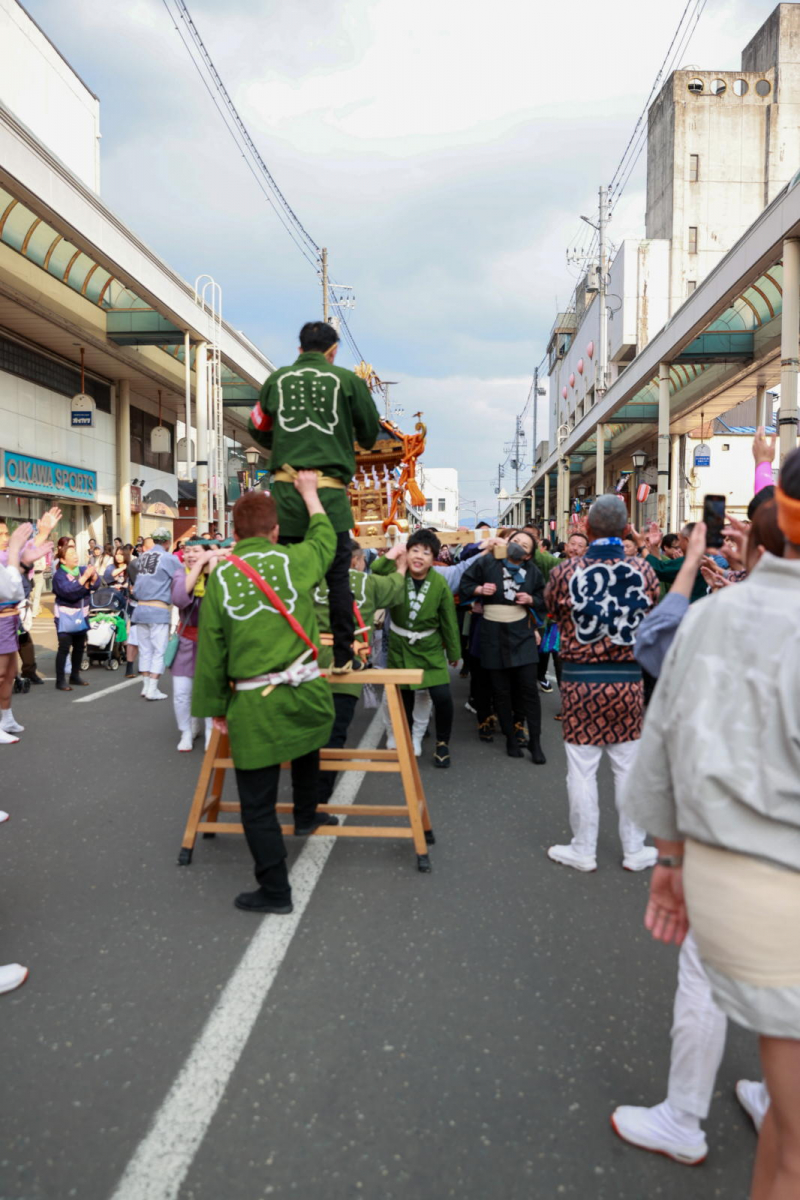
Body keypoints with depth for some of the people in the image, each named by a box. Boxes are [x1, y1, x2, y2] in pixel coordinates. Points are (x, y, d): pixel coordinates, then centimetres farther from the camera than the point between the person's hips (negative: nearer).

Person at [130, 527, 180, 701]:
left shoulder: (142, 556, 11)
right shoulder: (169, 558, -8)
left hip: (140, 607, 6)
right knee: (158, 651, 0)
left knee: (145, 649, 12)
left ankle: (146, 686, 16)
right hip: (158, 610, -6)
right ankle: (152, 689, -2)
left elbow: (137, 580, 18)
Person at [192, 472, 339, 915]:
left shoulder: (219, 577, 0)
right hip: (306, 691, 2)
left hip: (252, 705, -2)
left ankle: (275, 891, 18)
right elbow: (325, 536, 23)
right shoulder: (296, 561, -1)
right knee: (307, 742, 37)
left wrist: (215, 708, 12)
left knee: (258, 804, 9)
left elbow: (210, 652, 1)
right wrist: (309, 493, 38)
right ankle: (306, 815, 50)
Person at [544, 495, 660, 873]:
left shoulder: (567, 571, -10)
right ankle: (634, 850, 25)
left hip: (580, 681, -2)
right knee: (628, 767, 13)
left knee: (582, 768, 8)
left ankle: (583, 851, 20)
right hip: (628, 680, 2)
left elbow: (550, 607, 9)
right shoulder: (643, 570, -6)